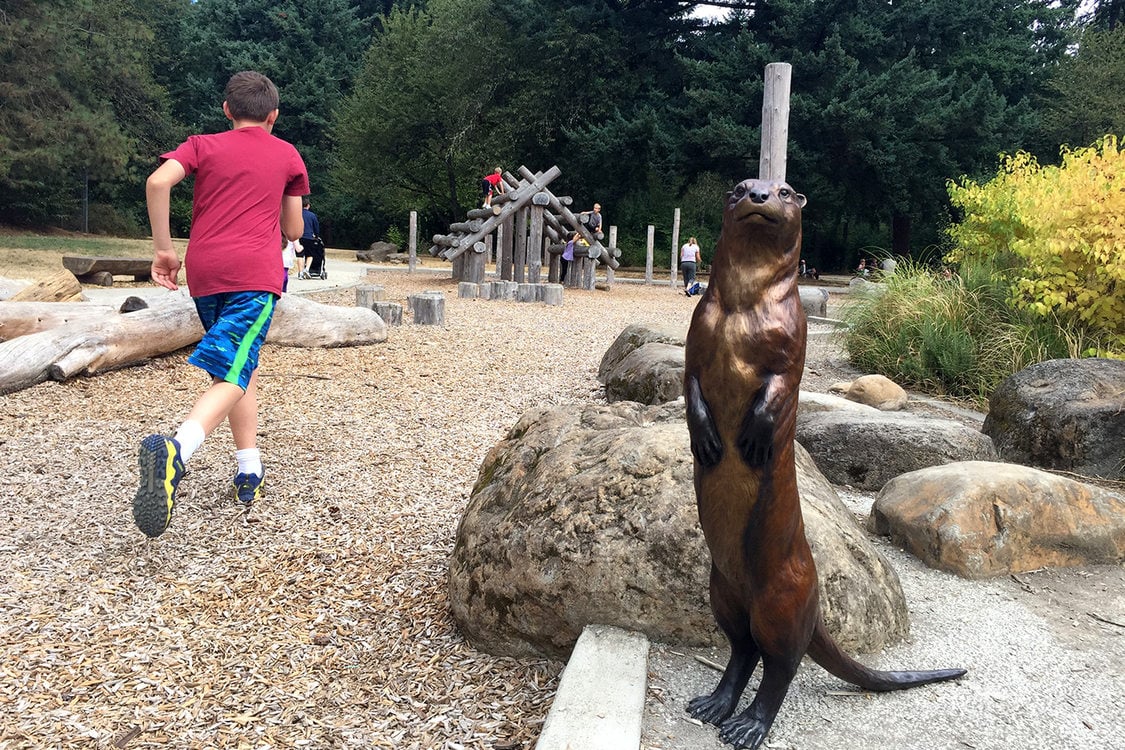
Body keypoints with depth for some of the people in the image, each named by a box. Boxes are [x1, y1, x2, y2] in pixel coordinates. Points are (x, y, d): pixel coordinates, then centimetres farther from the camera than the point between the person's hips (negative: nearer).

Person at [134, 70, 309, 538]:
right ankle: (176, 449, -44)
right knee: (233, 373, -15)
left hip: (204, 272, 3)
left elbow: (158, 182, -5)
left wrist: (163, 249, 1)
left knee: (240, 364, 19)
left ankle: (250, 471, 18)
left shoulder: (202, 145, 15)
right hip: (256, 273, -3)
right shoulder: (288, 155, 15)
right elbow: (293, 231, 19)